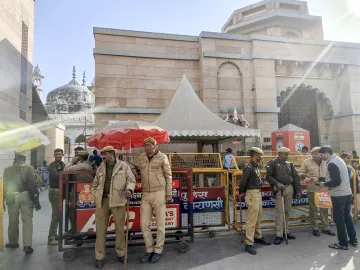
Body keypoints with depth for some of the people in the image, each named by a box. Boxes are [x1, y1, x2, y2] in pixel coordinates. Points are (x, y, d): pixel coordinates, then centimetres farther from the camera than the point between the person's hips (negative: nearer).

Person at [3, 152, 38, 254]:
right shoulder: (29, 168, -9)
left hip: (12, 197, 2)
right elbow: (33, 184, -10)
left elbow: (4, 186, 4)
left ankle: (13, 242, 31)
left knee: (13, 221, 17)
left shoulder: (7, 170, -1)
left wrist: (6, 198, 14)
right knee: (27, 220, 2)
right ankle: (27, 245, -1)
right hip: (25, 196, -2)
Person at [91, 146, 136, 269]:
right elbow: (95, 185, 20)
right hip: (102, 201, 3)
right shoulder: (100, 168, 14)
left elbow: (131, 179, 0)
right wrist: (96, 197, 7)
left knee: (119, 227, 6)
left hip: (118, 200, -3)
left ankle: (121, 253, 23)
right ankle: (99, 256, 16)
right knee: (101, 228, 5)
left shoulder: (123, 166, 3)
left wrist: (129, 189, -19)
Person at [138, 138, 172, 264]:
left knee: (160, 223, 3)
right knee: (144, 224, 3)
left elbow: (168, 176, -4)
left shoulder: (162, 157, -7)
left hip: (159, 193, -4)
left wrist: (169, 194, -7)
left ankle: (158, 250, 19)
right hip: (146, 195, 5)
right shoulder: (141, 158, 6)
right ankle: (150, 250, 19)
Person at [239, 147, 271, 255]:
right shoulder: (248, 167, -19)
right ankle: (249, 244, 0)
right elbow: (243, 181, -18)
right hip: (252, 194, -10)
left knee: (258, 216, 19)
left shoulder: (256, 166, 11)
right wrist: (242, 192, -6)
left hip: (258, 193, 10)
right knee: (252, 218, -7)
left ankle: (258, 237, 35)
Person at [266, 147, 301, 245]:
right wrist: (277, 183, -19)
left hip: (289, 188, 5)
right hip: (279, 189, -5)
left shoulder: (290, 164, 13)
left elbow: (296, 177, 14)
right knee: (280, 212, -5)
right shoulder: (273, 163, -1)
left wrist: (298, 190, 9)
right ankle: (279, 235, 1)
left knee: (287, 211, 10)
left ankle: (285, 231, 23)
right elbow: (268, 176, -6)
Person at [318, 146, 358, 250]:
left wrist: (324, 184, -9)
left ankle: (343, 243, 10)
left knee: (339, 218, 1)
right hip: (347, 193, 10)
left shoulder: (332, 163, -19)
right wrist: (327, 183, 12)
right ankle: (353, 239, 30)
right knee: (347, 216, 20)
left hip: (338, 195, -10)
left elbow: (336, 181, -24)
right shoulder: (339, 160, 11)